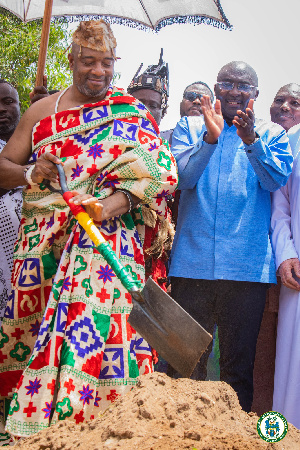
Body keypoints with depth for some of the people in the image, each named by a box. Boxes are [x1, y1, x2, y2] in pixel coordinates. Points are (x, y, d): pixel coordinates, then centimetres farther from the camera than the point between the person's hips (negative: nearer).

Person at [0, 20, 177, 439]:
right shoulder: (42, 111, 13)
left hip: (107, 236, -2)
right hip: (43, 240, 3)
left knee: (96, 323, -14)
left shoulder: (133, 113, 7)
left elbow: (157, 172, -4)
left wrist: (116, 202, -22)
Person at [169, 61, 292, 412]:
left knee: (239, 364, 7)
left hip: (247, 264, 0)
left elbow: (277, 179, -5)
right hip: (192, 261, 0)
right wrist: (210, 138, -18)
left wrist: (251, 141, -21)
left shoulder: (272, 134, 13)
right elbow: (183, 177, -3)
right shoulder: (188, 127, 13)